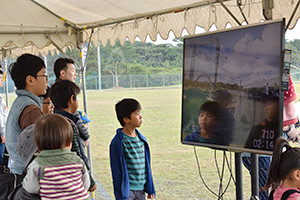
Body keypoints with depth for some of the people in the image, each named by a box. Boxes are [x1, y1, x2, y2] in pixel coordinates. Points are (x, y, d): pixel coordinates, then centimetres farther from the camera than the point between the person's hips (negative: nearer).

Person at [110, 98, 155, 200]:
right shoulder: (118, 142, -13)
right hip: (127, 189, -6)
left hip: (141, 190, 6)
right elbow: (117, 171, -11)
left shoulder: (142, 139, 7)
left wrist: (150, 189, 14)